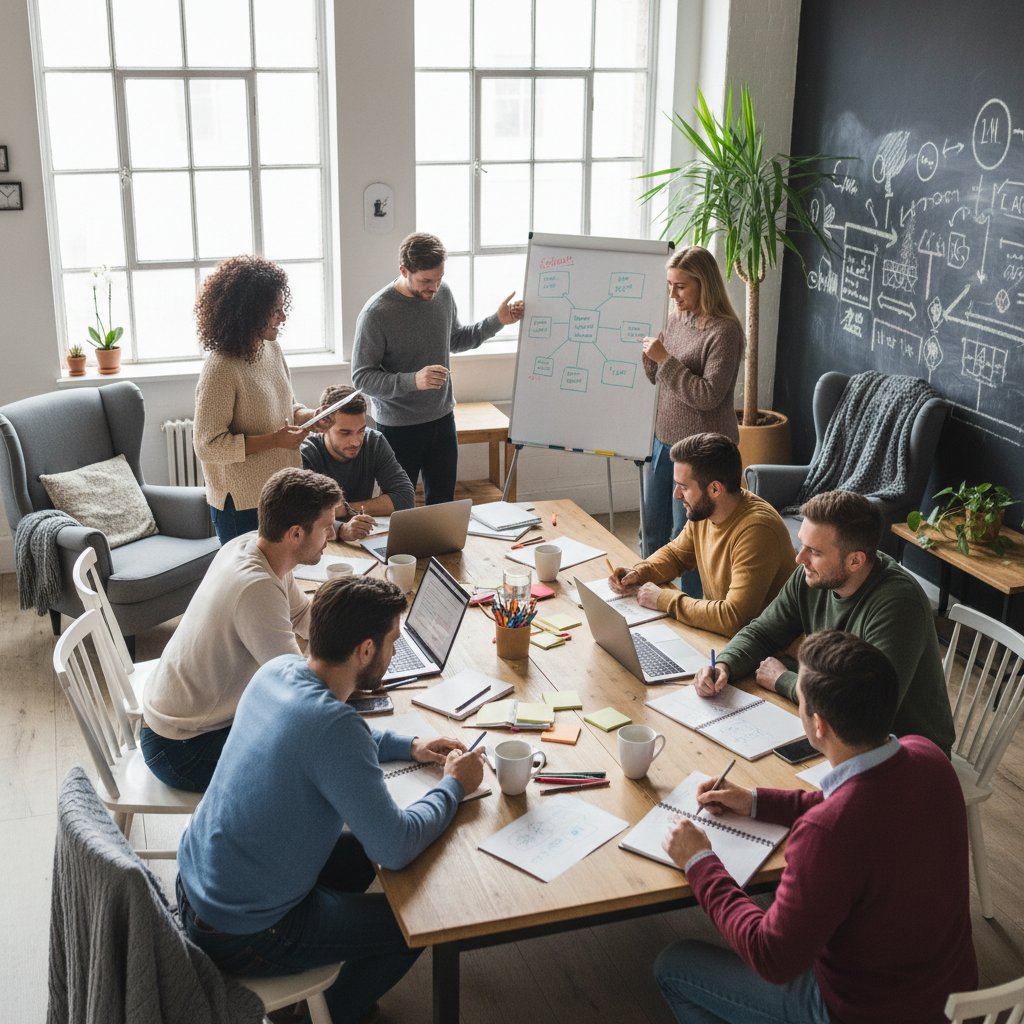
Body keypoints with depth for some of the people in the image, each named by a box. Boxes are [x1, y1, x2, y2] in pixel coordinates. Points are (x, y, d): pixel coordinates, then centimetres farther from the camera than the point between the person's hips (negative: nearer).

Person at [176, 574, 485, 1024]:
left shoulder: (278, 670, -6)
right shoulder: (333, 726, -31)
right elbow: (395, 848, -26)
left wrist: (409, 746, 9)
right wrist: (454, 786, -10)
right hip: (241, 938, -8)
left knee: (356, 859, 27)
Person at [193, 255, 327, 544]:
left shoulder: (272, 350, 5)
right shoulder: (221, 369, -21)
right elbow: (208, 445, -21)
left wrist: (311, 417, -3)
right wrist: (274, 440, -22)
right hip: (243, 504, -8)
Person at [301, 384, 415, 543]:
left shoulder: (374, 442, -3)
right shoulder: (304, 456, -15)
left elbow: (406, 498, -9)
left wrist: (346, 509, -15)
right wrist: (342, 530, -46)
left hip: (362, 542, 4)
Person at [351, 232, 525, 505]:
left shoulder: (443, 293, -1)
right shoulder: (376, 314, -21)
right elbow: (362, 377, -19)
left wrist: (497, 321, 4)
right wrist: (413, 380, -32)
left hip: (442, 418, 6)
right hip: (399, 427, -5)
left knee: (443, 503, 16)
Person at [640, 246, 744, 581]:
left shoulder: (724, 331, -17)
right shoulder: (675, 319, 7)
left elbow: (708, 396, -22)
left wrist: (666, 359, -22)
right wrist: (648, 353, -4)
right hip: (665, 437, 8)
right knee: (653, 528, 18)